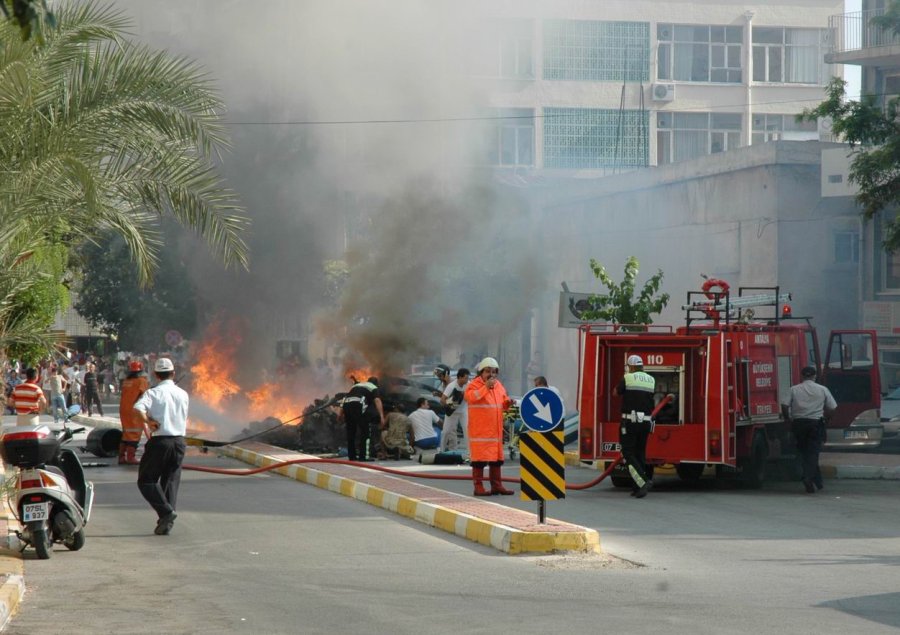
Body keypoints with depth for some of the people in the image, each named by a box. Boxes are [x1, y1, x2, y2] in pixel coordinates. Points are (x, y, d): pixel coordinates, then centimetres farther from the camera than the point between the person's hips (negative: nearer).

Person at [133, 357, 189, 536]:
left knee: (146, 480, 6)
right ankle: (167, 523, 5)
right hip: (179, 441, 5)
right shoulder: (183, 394, 9)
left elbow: (138, 408, -25)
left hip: (159, 441, -5)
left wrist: (148, 421, -9)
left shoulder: (153, 393, -6)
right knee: (171, 481, 10)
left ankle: (166, 511, -12)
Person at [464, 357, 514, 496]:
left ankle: (497, 485, 19)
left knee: (496, 458, 11)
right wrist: (486, 387, -26)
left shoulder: (498, 385, 16)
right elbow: (470, 397, -25)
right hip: (479, 431, -7)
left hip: (495, 430, 7)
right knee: (479, 458, -7)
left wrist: (507, 402, 3)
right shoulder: (475, 384, -5)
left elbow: (502, 404, 26)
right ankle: (478, 486, -3)